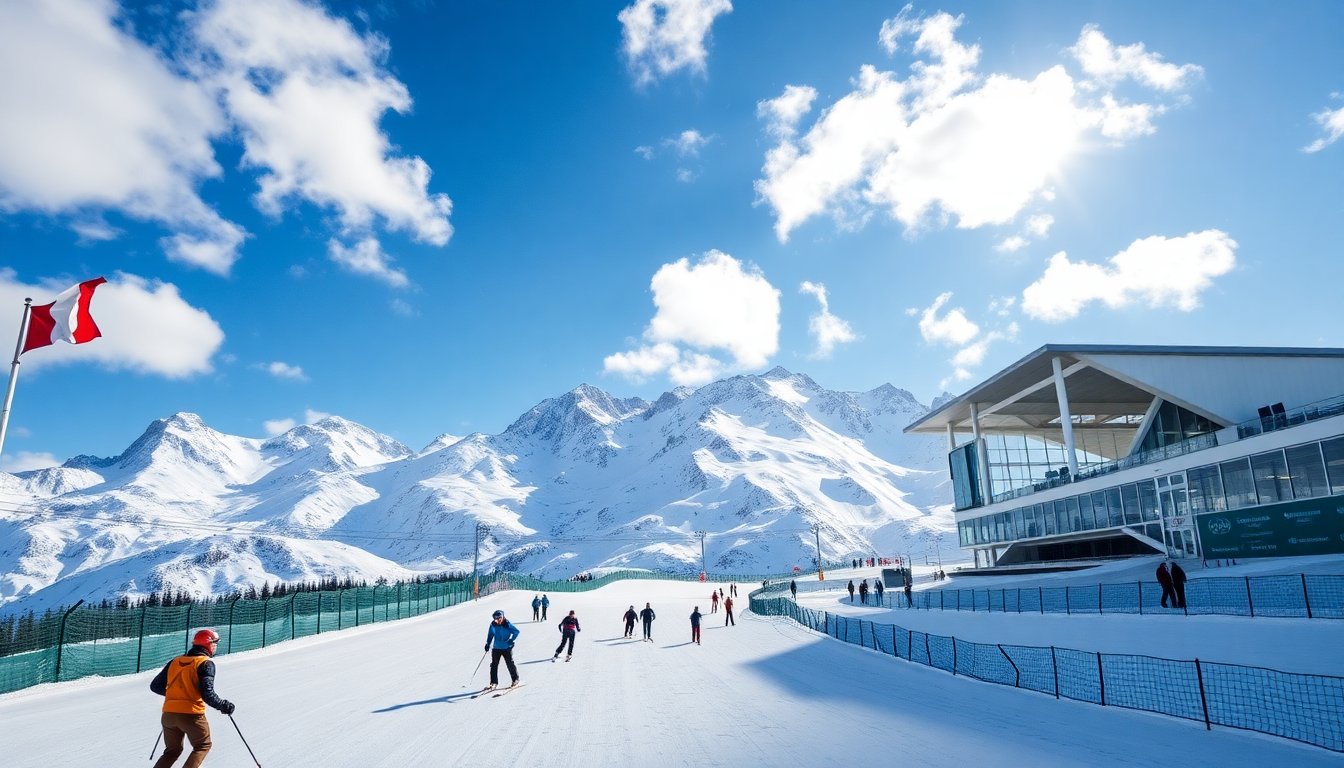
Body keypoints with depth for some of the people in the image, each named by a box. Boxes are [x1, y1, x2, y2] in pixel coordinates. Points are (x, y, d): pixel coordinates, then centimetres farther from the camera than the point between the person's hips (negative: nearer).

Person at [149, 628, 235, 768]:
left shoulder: (175, 661, 11)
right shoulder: (206, 663, -8)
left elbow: (155, 686, 14)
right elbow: (207, 694, -17)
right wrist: (224, 706, -2)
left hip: (168, 714, 6)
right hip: (191, 714, -6)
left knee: (172, 751, 24)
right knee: (203, 746, 17)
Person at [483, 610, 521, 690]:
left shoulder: (507, 624, -15)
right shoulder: (493, 625, -4)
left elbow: (517, 632, -10)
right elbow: (490, 634, 11)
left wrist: (511, 640, -16)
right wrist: (487, 644, 6)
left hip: (507, 648, -4)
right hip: (496, 648, 4)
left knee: (510, 664, 2)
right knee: (494, 665, 4)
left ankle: (515, 679, 19)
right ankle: (494, 682, 15)